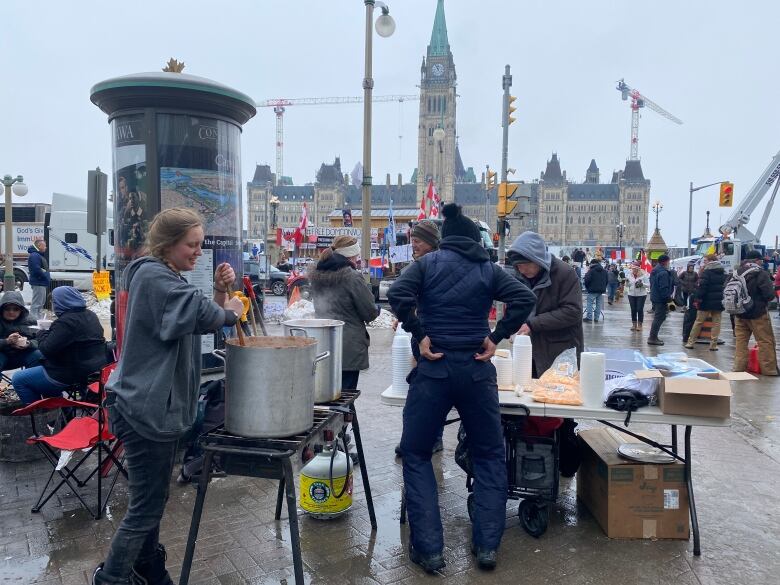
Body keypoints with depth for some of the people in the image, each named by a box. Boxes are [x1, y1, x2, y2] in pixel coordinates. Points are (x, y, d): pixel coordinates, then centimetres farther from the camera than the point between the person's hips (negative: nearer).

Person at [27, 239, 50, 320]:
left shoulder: (39, 255, 18)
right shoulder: (34, 256, -16)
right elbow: (37, 270, -25)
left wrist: (48, 278, 10)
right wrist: (47, 277, -16)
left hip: (42, 283, 11)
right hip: (38, 283, -11)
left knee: (42, 302, 19)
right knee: (36, 304, -9)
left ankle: (38, 318, 28)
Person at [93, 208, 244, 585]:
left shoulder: (166, 278, 15)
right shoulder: (152, 275, -16)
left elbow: (200, 319, 15)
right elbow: (200, 314, -34)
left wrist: (220, 290, -2)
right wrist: (231, 310, -13)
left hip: (158, 405, 10)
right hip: (145, 408, -10)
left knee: (153, 500, 21)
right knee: (145, 507, 1)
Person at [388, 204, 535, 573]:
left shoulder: (429, 263, 2)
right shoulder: (488, 269, 7)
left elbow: (397, 294, -14)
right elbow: (524, 299, -6)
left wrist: (420, 335, -8)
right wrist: (496, 338, -3)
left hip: (434, 367, -2)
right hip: (477, 369, 2)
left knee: (416, 455, 13)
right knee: (489, 456, 19)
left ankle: (428, 549, 10)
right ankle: (487, 545, 18)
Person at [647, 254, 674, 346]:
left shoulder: (654, 271, 14)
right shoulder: (663, 273, -18)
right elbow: (664, 288, -23)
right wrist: (667, 298, -17)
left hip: (654, 297, 10)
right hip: (661, 299, -10)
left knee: (657, 317, 18)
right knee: (659, 318, -5)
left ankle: (653, 337, 23)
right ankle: (652, 338, -3)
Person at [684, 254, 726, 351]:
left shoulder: (707, 272, -11)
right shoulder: (723, 273, 12)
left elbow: (701, 287, -18)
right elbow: (725, 286, 17)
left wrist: (697, 298, -15)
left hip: (706, 302, -5)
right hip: (719, 302, 5)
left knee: (698, 321, 3)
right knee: (716, 323, 6)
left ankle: (690, 342, 8)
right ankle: (713, 344, 5)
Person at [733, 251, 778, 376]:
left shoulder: (737, 273, 3)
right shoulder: (761, 273, -14)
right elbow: (770, 295, -17)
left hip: (740, 314, 5)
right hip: (757, 313, -5)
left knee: (741, 340, 10)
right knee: (766, 341, 4)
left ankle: (739, 367, 11)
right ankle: (769, 369, 8)